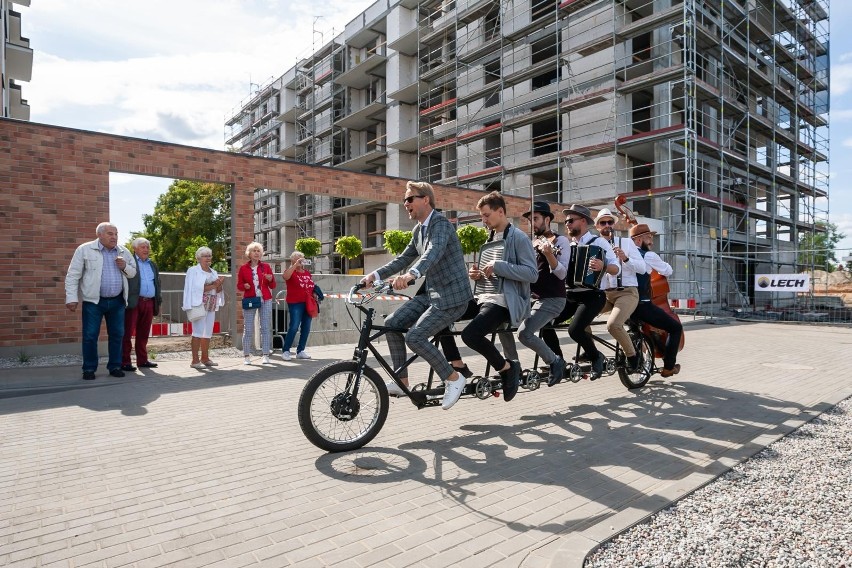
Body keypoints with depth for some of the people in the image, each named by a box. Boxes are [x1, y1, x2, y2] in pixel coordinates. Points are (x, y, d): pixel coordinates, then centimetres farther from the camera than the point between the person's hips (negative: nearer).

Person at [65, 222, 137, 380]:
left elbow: (133, 272, 16)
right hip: (93, 301, -3)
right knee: (90, 336, 0)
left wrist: (125, 267, -6)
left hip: (117, 301, 4)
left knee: (117, 334, 7)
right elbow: (72, 276, -3)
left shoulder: (123, 252, 9)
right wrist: (71, 298, -9)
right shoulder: (85, 249, -2)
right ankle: (89, 369, 12)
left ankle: (115, 366, 18)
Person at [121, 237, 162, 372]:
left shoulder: (153, 265, 20)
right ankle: (125, 362, 3)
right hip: (133, 302, -6)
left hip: (149, 303, 6)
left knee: (144, 334, 11)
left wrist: (158, 303, 19)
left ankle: (142, 360, 18)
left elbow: (157, 285, 23)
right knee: (127, 333, -2)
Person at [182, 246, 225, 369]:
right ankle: (195, 360, -9)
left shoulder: (213, 272, 17)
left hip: (211, 306, 6)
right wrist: (213, 286, -14)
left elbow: (218, 290, 15)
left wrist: (219, 284, -6)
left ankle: (205, 358, 14)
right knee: (198, 332, -10)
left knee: (208, 333, 7)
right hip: (199, 305, -6)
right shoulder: (193, 271, -1)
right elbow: (196, 288, -13)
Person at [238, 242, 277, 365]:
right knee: (248, 329, -1)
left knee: (265, 328, 0)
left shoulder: (266, 267, 7)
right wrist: (244, 286, -12)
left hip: (265, 300, 1)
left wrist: (271, 279, -12)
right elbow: (239, 285, 9)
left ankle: (266, 355, 5)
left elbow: (272, 286, 9)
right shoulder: (243, 268, 5)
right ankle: (246, 355, 8)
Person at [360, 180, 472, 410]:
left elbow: (434, 253, -35)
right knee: (392, 323, -2)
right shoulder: (418, 230, 12)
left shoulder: (440, 223, -16)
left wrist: (411, 275, -53)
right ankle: (401, 382, 8)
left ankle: (453, 379, -2)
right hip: (431, 293, 9)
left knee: (414, 337, -20)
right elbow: (404, 259, 16)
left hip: (451, 295, -9)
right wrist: (375, 275, 3)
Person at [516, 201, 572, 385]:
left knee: (524, 333, -23)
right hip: (532, 297, 8)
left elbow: (562, 274, -15)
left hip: (552, 299, -8)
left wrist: (548, 253, -28)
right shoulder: (533, 243, 16)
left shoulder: (560, 240, -5)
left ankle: (555, 361, -1)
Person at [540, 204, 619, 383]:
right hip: (570, 295, 6)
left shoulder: (599, 242, -2)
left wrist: (603, 266, -30)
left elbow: (616, 268, -10)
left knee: (575, 329, -27)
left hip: (592, 295, -6)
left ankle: (597, 357, 3)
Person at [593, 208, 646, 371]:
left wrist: (625, 258, -16)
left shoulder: (626, 242, 8)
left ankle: (632, 356, -2)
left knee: (613, 324, -28)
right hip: (603, 294, 4)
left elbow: (642, 268, -1)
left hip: (626, 292, -4)